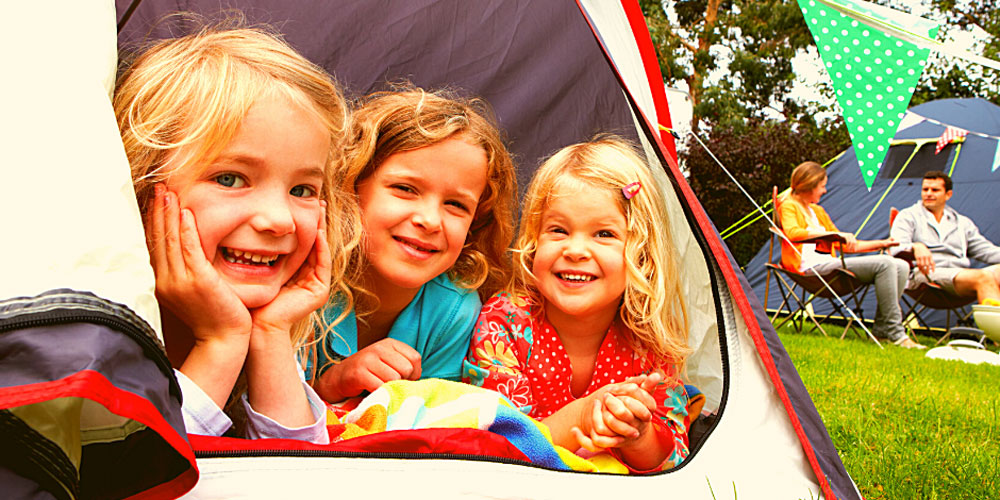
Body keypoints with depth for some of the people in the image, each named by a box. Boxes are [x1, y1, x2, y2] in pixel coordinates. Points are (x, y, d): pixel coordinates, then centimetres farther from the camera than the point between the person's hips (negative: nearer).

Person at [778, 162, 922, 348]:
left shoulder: (818, 211, 28)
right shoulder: (789, 206, 2)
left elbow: (844, 245, 32)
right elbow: (792, 233, -21)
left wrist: (882, 243, 29)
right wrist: (836, 234, -22)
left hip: (829, 265, 9)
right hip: (812, 267, -9)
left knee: (901, 266, -2)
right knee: (884, 264, -21)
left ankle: (882, 328, -5)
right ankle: (895, 333, -18)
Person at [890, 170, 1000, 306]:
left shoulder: (963, 222, 31)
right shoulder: (908, 216, 14)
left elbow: (985, 250, 25)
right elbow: (896, 247, -3)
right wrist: (916, 247, -26)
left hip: (963, 274, 5)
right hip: (926, 273, -5)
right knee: (983, 278, -33)